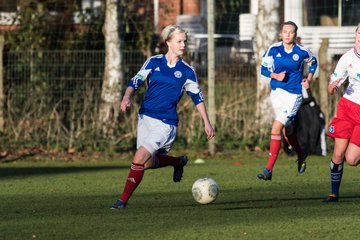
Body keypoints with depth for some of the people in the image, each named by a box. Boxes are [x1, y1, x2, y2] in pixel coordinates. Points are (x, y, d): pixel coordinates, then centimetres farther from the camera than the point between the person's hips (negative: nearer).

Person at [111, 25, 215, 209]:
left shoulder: (187, 71, 1)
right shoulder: (154, 62, 4)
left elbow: (197, 97, 10)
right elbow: (135, 82, 4)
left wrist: (207, 123, 9)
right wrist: (127, 97, -16)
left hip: (166, 123, -4)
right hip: (145, 118, 4)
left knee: (140, 158, -18)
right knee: (148, 163, 8)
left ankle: (123, 200, -10)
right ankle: (178, 162, 38)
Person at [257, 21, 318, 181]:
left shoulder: (302, 52, -5)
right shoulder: (274, 49, -2)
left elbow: (313, 62, 16)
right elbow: (263, 69, 2)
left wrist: (308, 79, 3)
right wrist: (275, 75, -16)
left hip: (294, 94, -4)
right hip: (277, 93, 4)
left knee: (276, 128, -17)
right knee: (288, 130, 17)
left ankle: (269, 170, -17)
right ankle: (301, 155, 48)